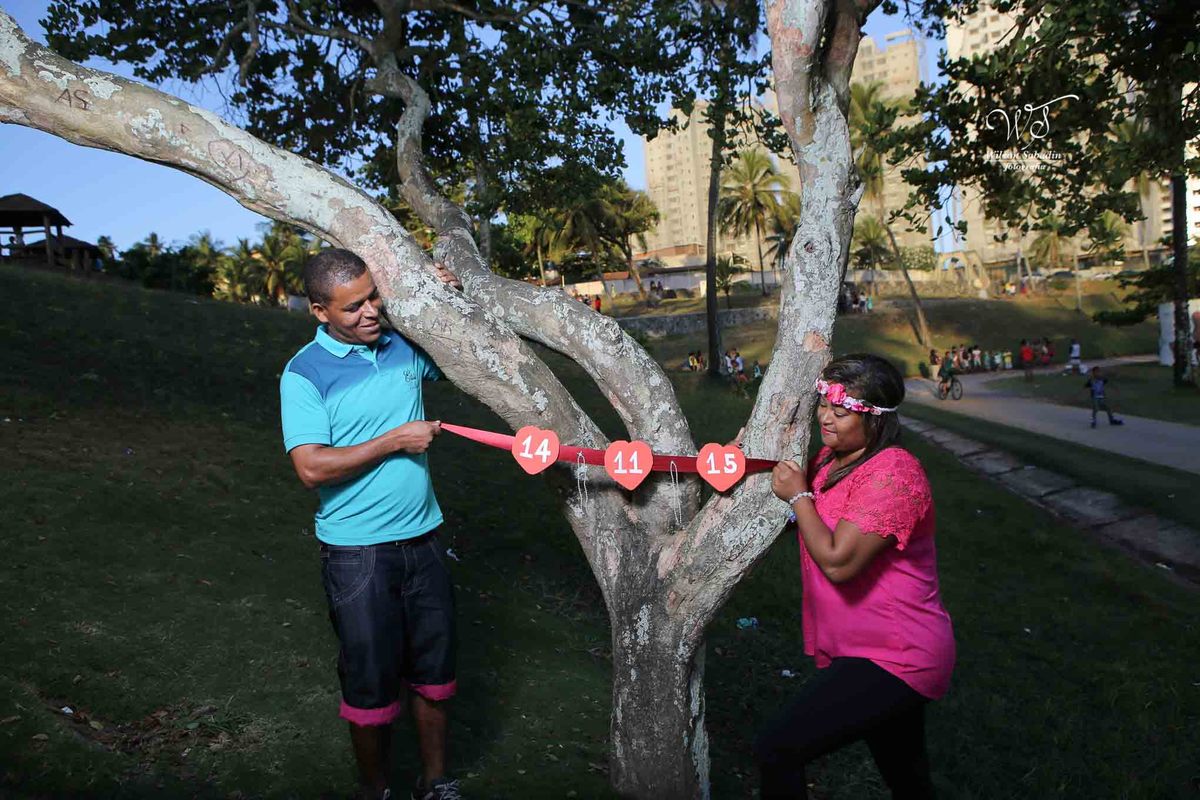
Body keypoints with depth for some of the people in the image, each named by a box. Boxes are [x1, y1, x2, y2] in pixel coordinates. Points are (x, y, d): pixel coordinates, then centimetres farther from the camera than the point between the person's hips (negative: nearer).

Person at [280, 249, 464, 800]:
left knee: (434, 668, 15)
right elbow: (312, 467, -20)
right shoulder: (305, 373, -11)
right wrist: (396, 441, -17)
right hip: (357, 550, -4)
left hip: (423, 536, 5)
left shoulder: (404, 345, 2)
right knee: (371, 680, 8)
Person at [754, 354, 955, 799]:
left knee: (776, 750, -15)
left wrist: (798, 495, -16)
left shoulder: (892, 473, -23)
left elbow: (837, 561, -28)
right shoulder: (830, 459, 5)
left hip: (892, 660, -9)